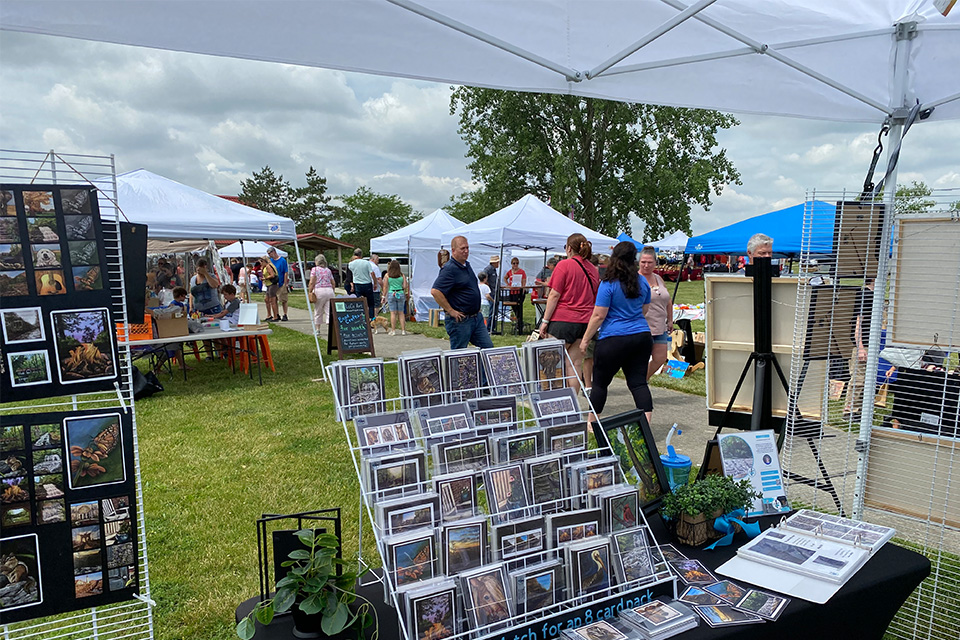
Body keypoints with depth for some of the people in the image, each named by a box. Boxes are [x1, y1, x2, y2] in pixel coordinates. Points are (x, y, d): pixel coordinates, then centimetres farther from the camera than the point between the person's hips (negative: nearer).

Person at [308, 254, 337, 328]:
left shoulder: (314, 269, 1)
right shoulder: (328, 270, 14)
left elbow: (312, 283, -6)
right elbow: (333, 283, 15)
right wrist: (333, 292, 26)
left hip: (319, 291, -3)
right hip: (329, 290, 3)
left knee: (318, 312, 9)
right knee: (329, 311, -1)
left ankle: (317, 329, 14)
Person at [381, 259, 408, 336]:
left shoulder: (387, 275, -2)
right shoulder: (402, 275, 2)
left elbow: (385, 287, -2)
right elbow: (405, 286, 1)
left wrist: (384, 296, 6)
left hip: (391, 294, -2)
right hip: (400, 294, 2)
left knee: (393, 313, 1)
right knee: (401, 313, 8)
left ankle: (393, 331, 1)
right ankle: (403, 330, 8)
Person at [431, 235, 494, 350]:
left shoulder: (467, 265, 13)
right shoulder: (449, 269, -17)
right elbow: (435, 291, -27)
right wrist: (451, 311, -22)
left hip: (477, 317, 9)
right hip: (460, 320, -9)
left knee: (488, 347, 9)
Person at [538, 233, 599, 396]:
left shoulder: (564, 265, -7)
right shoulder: (593, 269, 11)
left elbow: (554, 295, -10)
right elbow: (595, 299, 17)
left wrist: (545, 320, -7)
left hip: (563, 320, -6)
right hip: (585, 322, 6)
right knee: (575, 364, 8)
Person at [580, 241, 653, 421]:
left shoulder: (609, 284, -11)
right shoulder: (643, 282, 7)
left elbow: (598, 315, -12)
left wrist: (585, 339, -4)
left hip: (614, 340, -5)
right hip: (642, 337, 6)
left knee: (600, 382, 9)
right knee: (638, 381, 6)